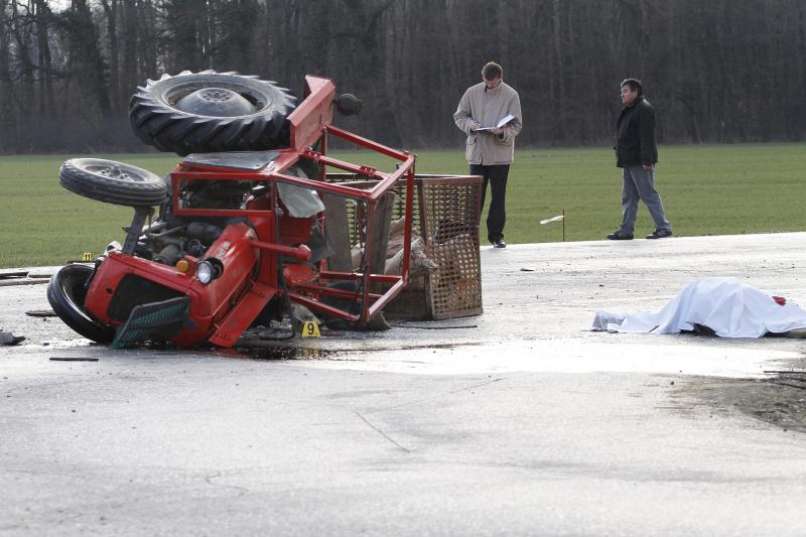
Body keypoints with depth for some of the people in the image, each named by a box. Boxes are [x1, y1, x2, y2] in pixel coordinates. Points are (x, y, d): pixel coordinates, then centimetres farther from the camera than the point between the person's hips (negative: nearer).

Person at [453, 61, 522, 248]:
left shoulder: (511, 95, -2)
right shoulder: (472, 93, 3)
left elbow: (516, 125, -3)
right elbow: (459, 116, 10)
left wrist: (502, 132, -23)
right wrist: (470, 125, -11)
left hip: (500, 153, -1)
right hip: (476, 152, 1)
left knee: (498, 196, 3)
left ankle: (496, 235, 12)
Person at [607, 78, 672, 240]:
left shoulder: (644, 109, -13)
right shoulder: (629, 110, 19)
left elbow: (647, 136, -20)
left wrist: (647, 160, -26)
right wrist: (621, 157, 20)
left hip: (640, 162, -10)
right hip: (629, 162, 10)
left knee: (648, 194, -8)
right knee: (628, 197, 10)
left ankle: (663, 227, -5)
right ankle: (626, 230, 12)